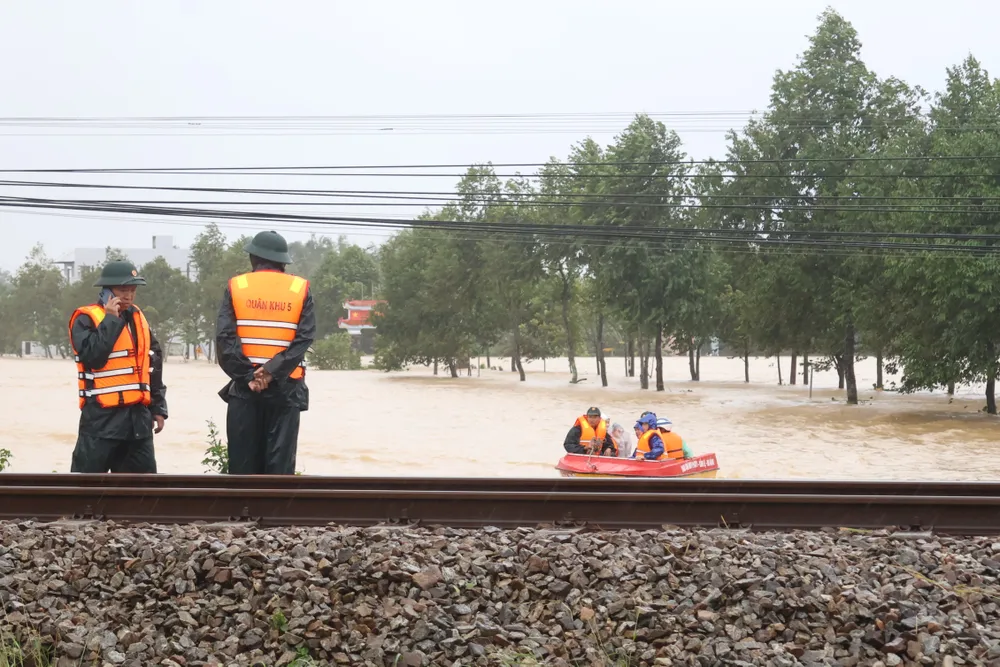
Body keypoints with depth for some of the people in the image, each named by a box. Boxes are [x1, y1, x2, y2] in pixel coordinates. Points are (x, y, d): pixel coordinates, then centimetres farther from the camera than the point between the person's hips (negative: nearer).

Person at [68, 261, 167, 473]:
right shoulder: (86, 319, -7)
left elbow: (153, 364, 18)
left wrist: (158, 407, 15)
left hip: (138, 415, 7)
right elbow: (93, 356, -24)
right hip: (102, 416, -7)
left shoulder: (137, 317, 14)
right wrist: (111, 319, -18)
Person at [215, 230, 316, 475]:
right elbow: (304, 338, -8)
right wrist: (272, 371, -12)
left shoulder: (236, 287, 3)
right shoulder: (301, 289, 3)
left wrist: (247, 376, -8)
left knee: (243, 463, 5)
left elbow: (224, 339, -8)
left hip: (244, 388, 0)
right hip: (285, 388, 0)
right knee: (280, 462, 1)